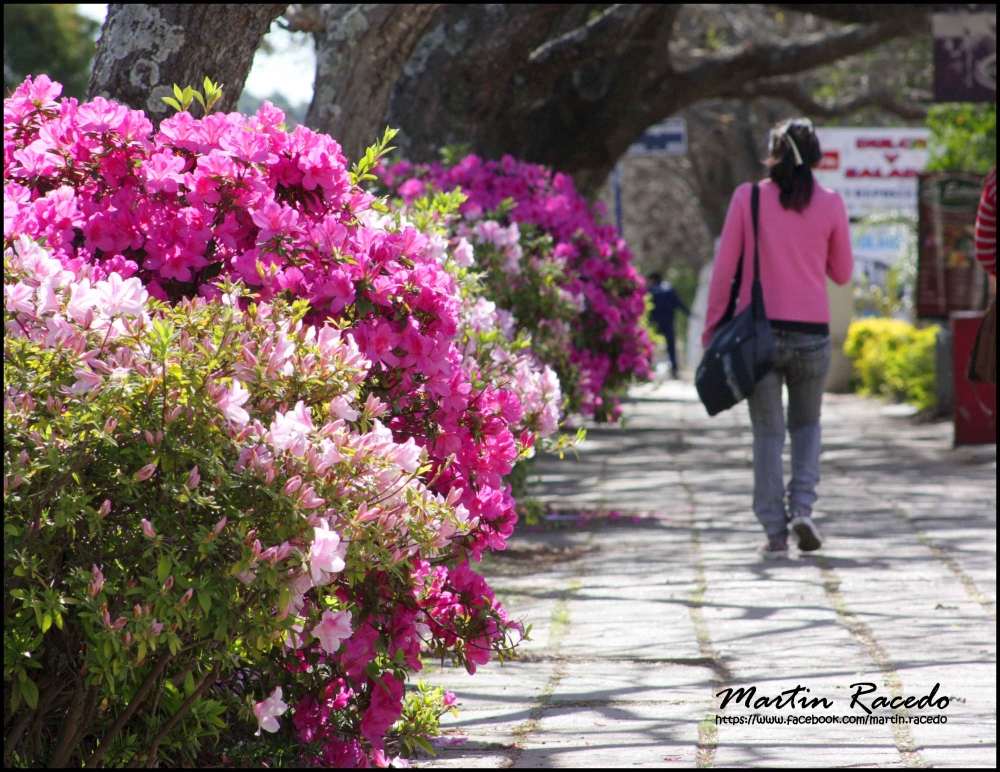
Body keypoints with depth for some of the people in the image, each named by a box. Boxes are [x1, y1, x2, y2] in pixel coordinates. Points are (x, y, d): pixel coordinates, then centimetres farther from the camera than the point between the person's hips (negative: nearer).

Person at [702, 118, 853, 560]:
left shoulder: (747, 198, -1)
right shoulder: (830, 204, 1)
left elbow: (724, 268, -2)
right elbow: (842, 273, 9)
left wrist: (712, 325, 6)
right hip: (812, 331, 1)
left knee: (768, 433, 5)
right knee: (806, 424, 20)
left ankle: (775, 532, 1)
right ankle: (802, 506, 0)